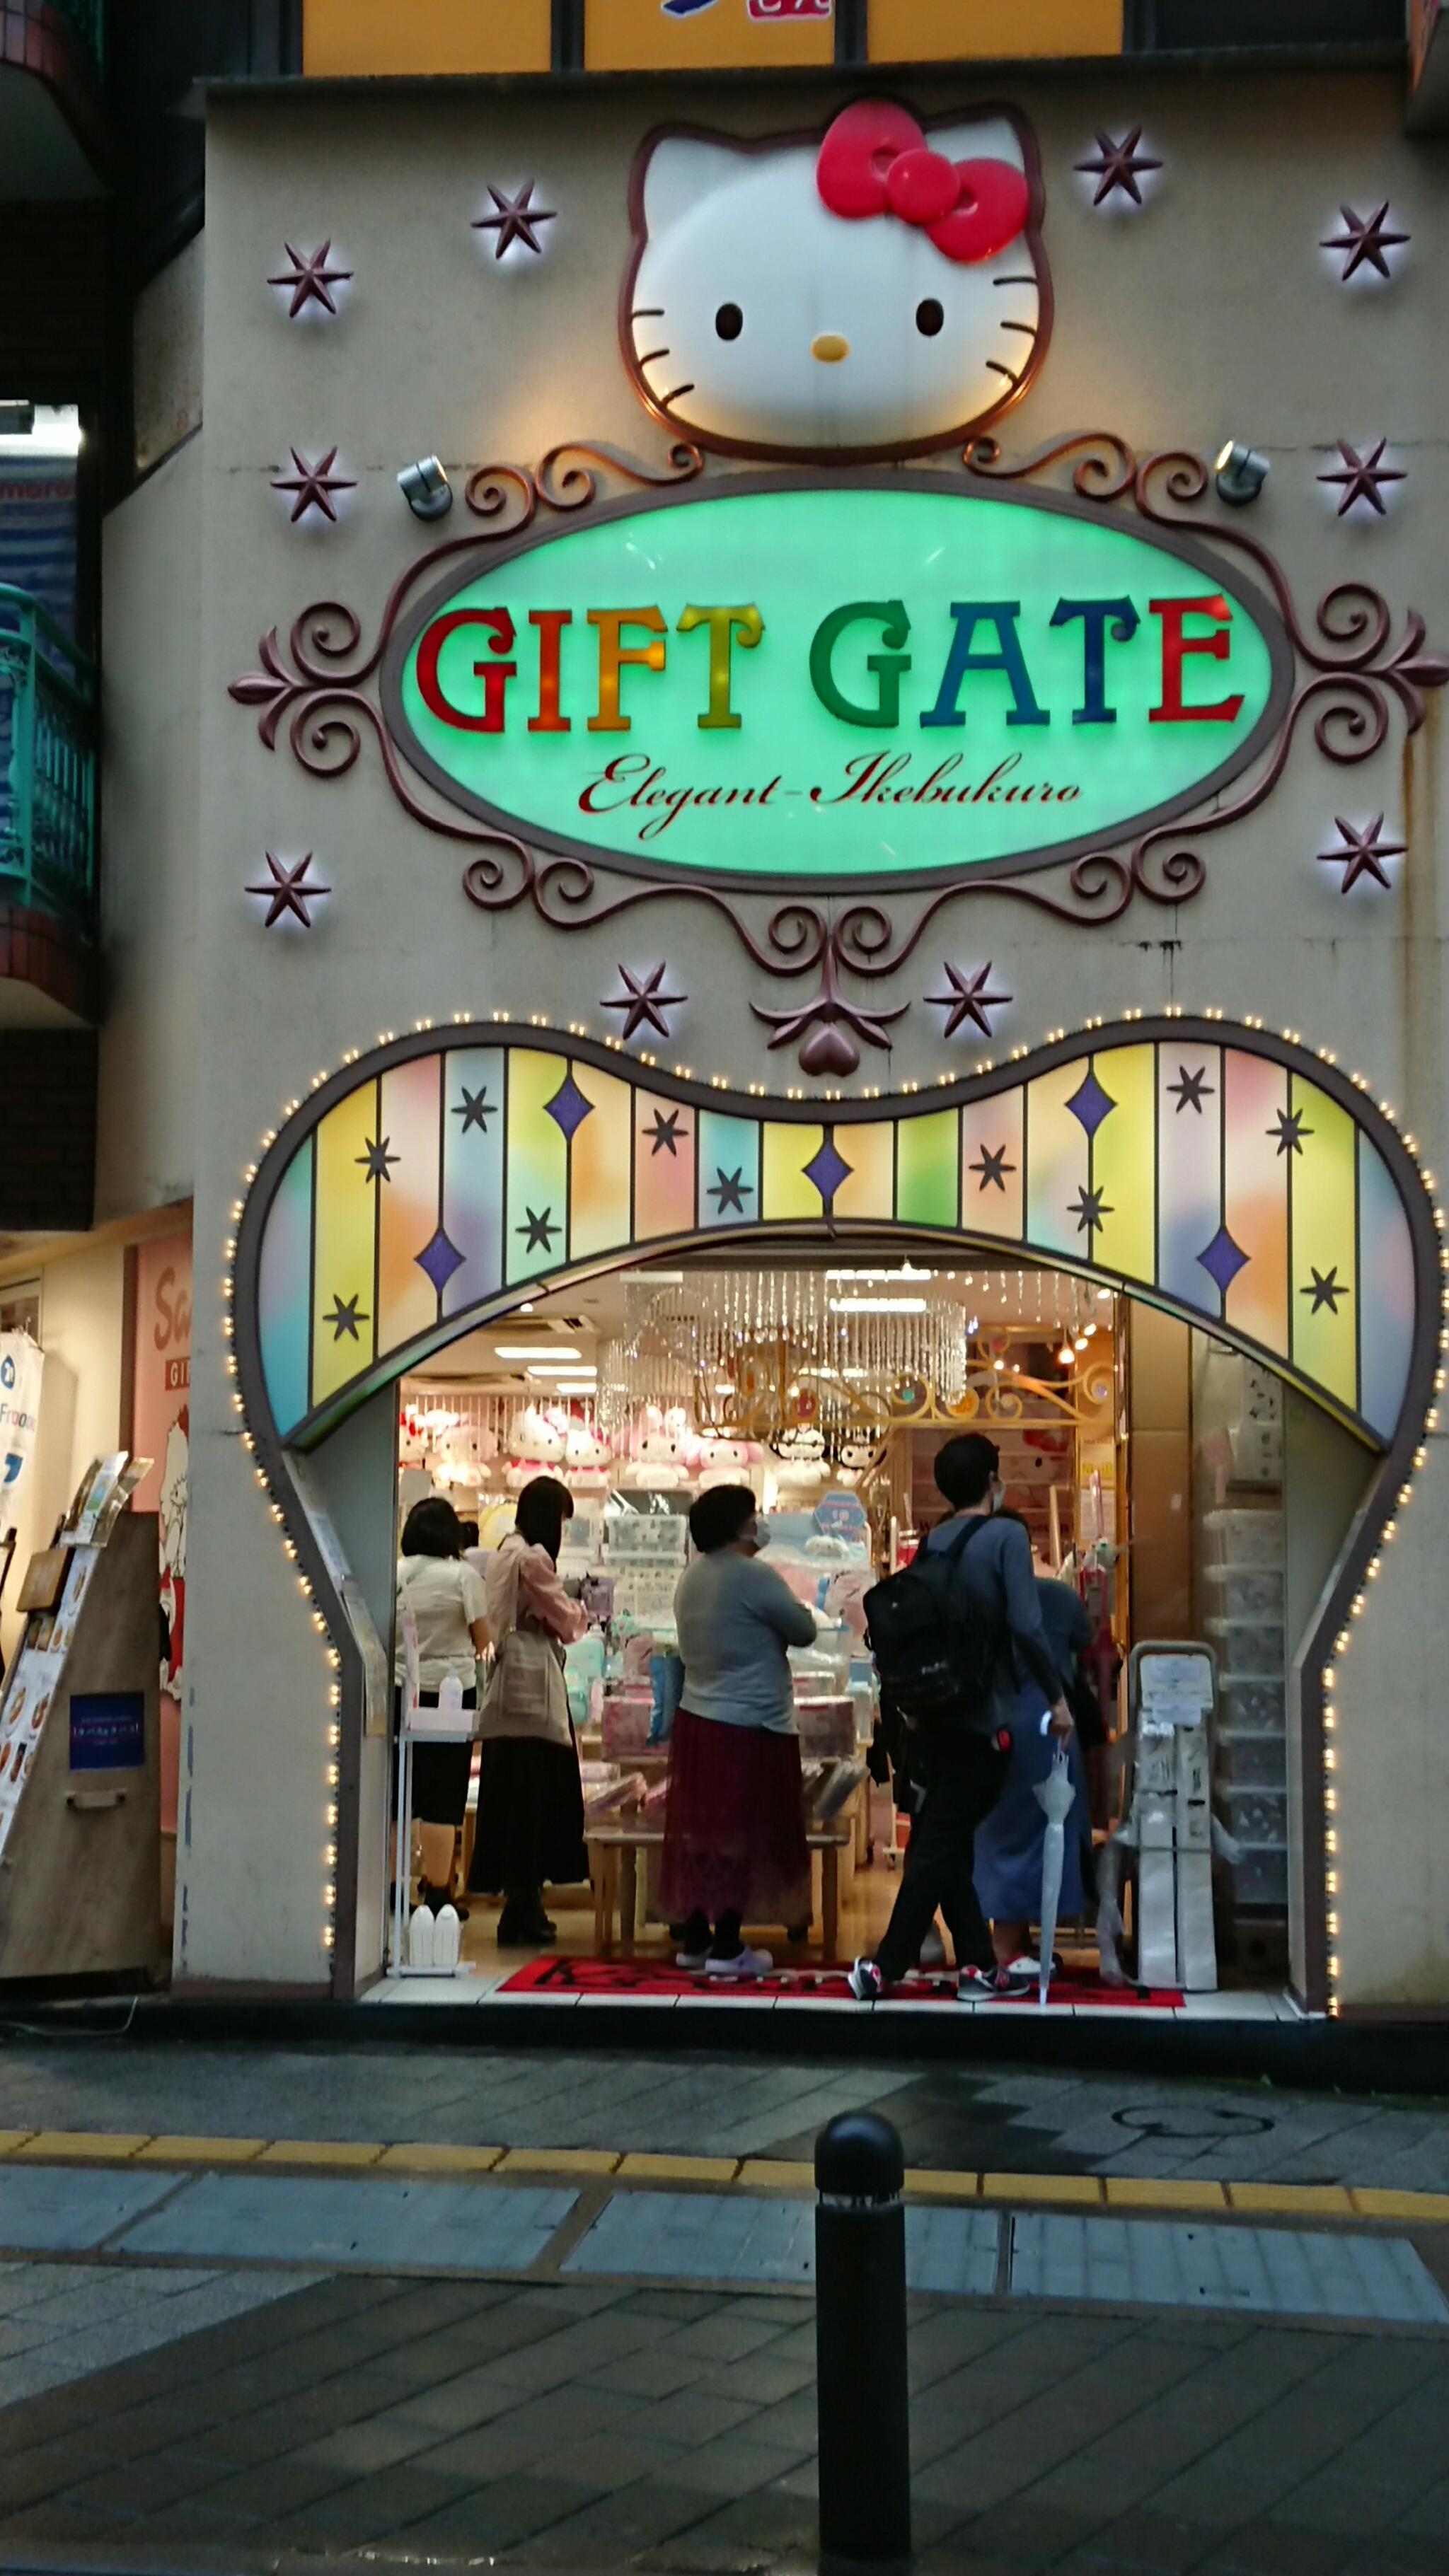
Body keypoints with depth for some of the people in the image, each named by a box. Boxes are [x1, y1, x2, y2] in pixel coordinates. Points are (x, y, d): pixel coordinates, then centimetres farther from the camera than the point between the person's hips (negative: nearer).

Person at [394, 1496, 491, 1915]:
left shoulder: (394, 1574, 2)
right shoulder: (462, 1575, -7)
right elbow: (482, 1638, -2)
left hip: (400, 1691, 3)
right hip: (451, 1689, -3)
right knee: (443, 1794, 1)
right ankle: (436, 1891, 2)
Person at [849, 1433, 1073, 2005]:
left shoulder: (933, 1542, 8)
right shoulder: (1006, 1537, -11)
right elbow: (1026, 1627, -20)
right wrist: (1056, 1697, -11)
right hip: (982, 1720, -7)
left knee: (943, 1843, 12)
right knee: (940, 1847, -1)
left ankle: (978, 1966, 18)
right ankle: (884, 1968, 0)